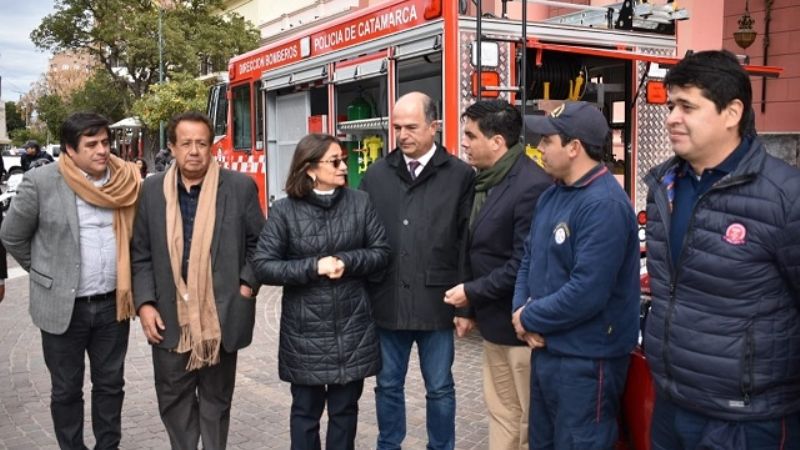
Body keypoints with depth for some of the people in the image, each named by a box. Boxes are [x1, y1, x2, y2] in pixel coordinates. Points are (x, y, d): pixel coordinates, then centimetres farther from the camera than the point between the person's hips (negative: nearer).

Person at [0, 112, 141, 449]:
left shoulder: (127, 181, -2)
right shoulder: (40, 182, -11)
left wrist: (122, 280, 8)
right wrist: (48, 274, 6)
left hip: (112, 304, 3)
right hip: (63, 306, -2)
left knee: (110, 384, 14)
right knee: (66, 390, 12)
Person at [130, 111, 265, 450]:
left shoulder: (240, 186, -4)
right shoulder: (152, 190, 2)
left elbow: (259, 243, 4)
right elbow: (140, 253, 4)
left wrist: (247, 285, -6)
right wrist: (145, 303, -4)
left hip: (221, 315, -2)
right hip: (169, 317, 2)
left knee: (216, 398, 13)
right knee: (173, 397, 13)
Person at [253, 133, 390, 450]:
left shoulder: (361, 202, 0)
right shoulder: (284, 210, -6)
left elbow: (381, 253, 2)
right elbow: (263, 266, -9)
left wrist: (346, 261, -15)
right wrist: (314, 266, -18)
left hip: (352, 325, 2)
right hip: (305, 329, -2)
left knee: (345, 408, 14)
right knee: (305, 410, 11)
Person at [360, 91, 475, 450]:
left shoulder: (461, 175, -4)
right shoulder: (376, 174, 5)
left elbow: (467, 242, -5)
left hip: (436, 302, -2)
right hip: (387, 301, 3)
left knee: (439, 388, 12)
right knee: (388, 384, 16)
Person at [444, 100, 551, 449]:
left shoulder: (532, 186, -22)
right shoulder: (486, 181, 8)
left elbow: (523, 265, -24)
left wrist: (471, 292, -14)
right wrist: (470, 307, 11)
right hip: (494, 320, 9)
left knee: (529, 420, 8)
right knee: (500, 412, 19)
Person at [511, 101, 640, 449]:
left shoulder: (604, 205, -23)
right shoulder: (551, 195, 8)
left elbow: (585, 293, -28)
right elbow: (529, 258, 12)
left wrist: (529, 318, -14)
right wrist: (521, 310, -6)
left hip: (586, 359, -9)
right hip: (546, 349, 9)